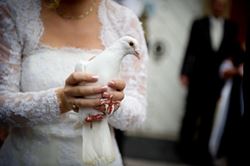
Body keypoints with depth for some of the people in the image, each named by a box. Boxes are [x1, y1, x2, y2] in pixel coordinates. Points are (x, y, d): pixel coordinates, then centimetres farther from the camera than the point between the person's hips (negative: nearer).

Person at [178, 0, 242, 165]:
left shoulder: (231, 27, 6)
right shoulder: (199, 24, 0)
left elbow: (232, 51, 10)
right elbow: (190, 50, -2)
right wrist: (185, 73, -7)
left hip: (217, 79, 2)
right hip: (198, 77, -2)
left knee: (208, 115, 6)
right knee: (191, 113, 5)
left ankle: (202, 149, 14)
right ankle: (185, 146, 17)